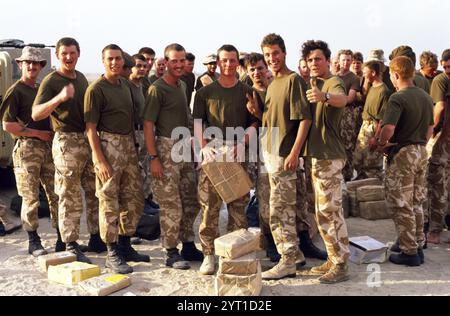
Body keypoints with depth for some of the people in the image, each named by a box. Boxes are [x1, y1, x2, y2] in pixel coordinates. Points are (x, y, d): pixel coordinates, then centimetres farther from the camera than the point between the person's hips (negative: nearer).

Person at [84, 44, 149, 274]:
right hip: (108, 145, -8)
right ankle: (112, 254, 10)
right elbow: (90, 128, -12)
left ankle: (125, 246, 27)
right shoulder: (96, 89, -9)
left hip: (129, 145, 8)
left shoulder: (125, 85, 13)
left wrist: (133, 147, 12)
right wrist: (100, 160, -18)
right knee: (109, 201, -1)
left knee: (133, 199, 13)